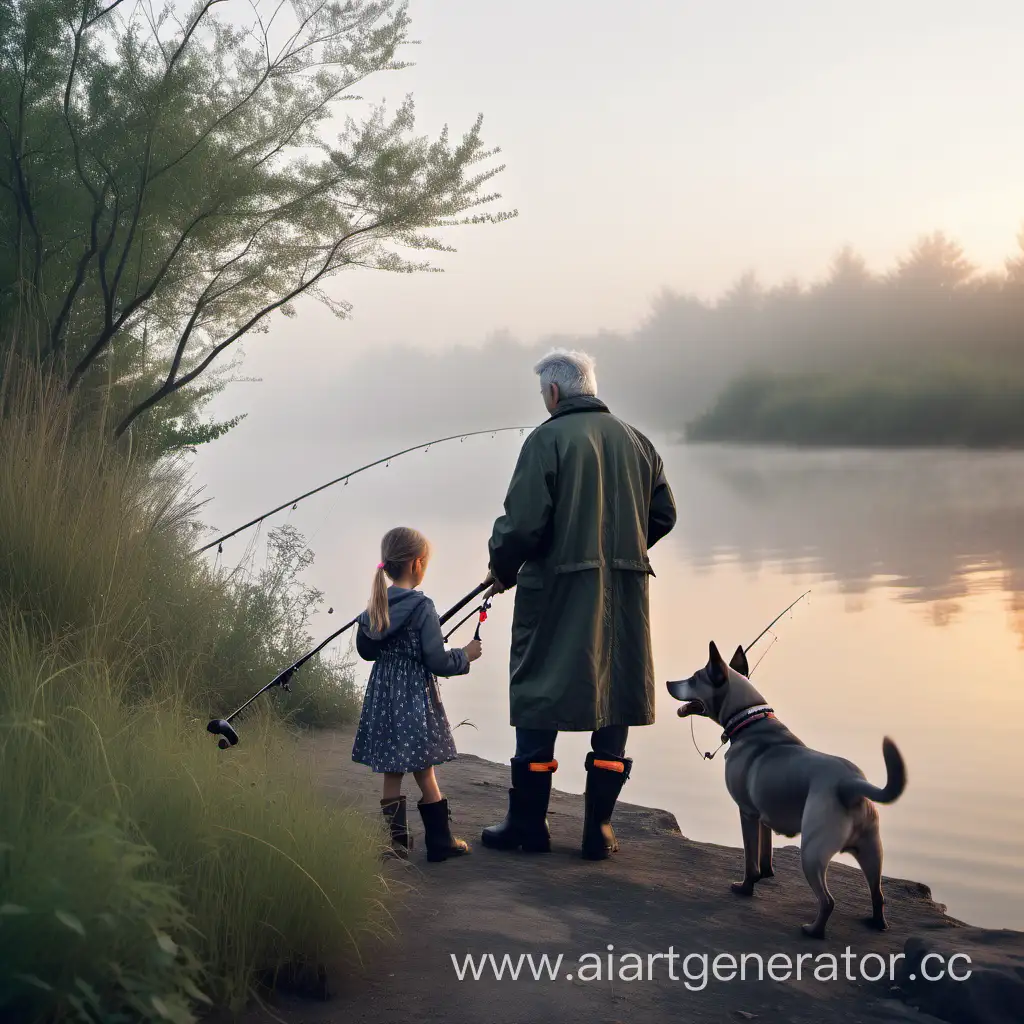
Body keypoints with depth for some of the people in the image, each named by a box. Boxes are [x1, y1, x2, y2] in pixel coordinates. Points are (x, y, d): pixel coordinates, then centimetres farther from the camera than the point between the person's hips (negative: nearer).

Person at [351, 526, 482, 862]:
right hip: (416, 698, -6)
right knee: (424, 772, 3)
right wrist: (466, 655, -1)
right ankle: (440, 842, 11)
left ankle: (396, 841, 12)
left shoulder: (376, 606, 3)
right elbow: (437, 661, -17)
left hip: (384, 695, 6)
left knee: (392, 774, 10)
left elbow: (365, 649, 14)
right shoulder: (422, 607, -17)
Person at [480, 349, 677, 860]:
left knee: (538, 702, 6)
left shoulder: (547, 439, -9)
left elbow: (523, 521, -14)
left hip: (558, 588, -5)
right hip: (625, 594, 5)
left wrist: (502, 569, 3)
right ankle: (599, 830, 13)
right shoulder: (636, 441, 8)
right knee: (614, 702, 10)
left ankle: (527, 824, 13)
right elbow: (663, 514, 11)